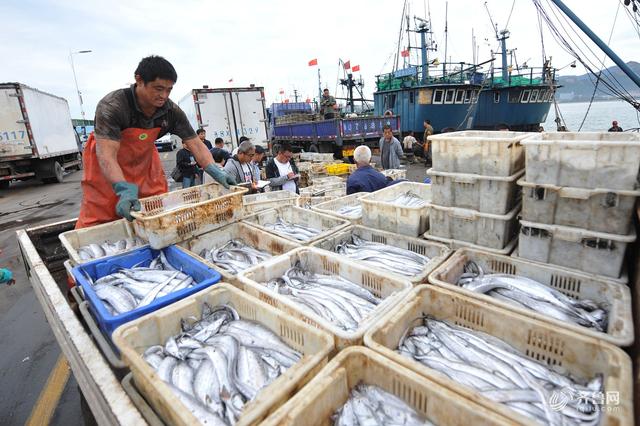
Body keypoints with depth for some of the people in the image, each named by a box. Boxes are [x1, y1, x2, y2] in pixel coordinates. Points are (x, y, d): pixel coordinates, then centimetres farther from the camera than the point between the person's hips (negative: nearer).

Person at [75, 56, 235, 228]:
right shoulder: (112, 106, -29)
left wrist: (216, 173, -30)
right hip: (106, 170, -3)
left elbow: (195, 144, -15)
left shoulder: (172, 111, -17)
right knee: (97, 222, -2)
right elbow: (106, 155, -37)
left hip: (144, 160, 4)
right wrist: (125, 191, -53)